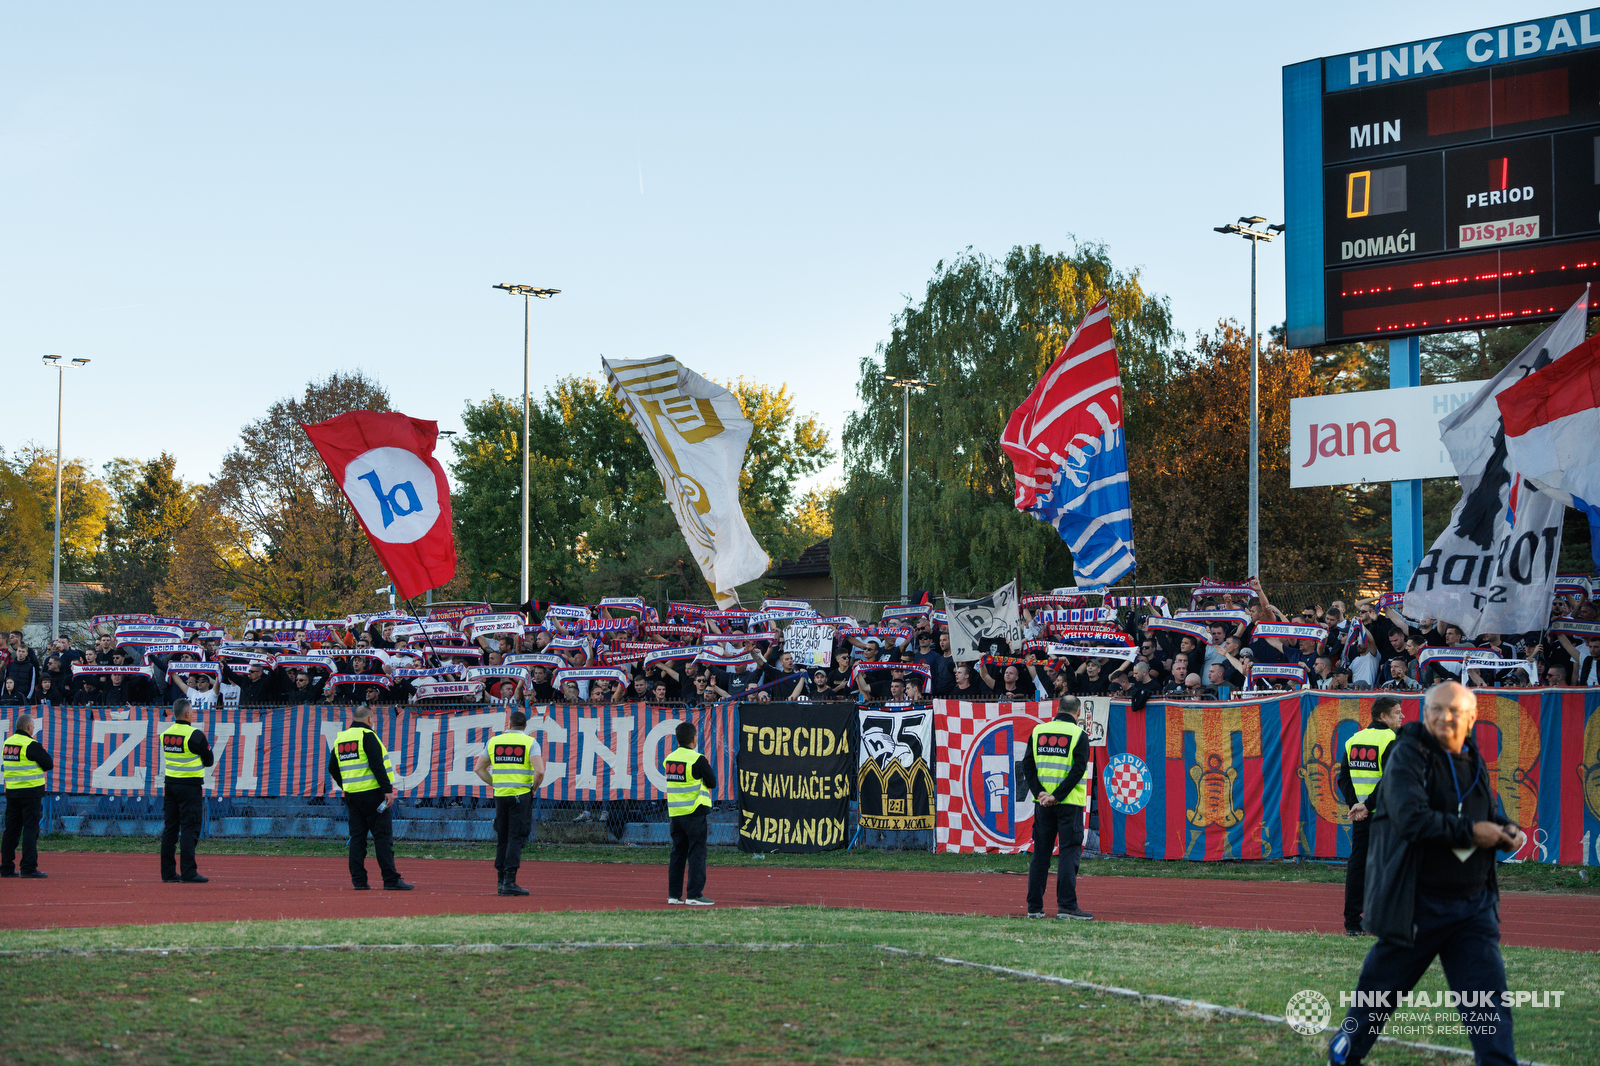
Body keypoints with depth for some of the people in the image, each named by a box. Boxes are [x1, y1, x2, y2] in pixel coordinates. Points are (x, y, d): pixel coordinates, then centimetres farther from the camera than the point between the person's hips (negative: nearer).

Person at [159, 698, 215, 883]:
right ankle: (188, 872, -8)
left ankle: (168, 872, 11)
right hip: (190, 785, -7)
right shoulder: (194, 735, -14)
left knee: (170, 828, 9)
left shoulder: (165, 734, 7)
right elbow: (209, 760, -6)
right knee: (190, 828, -5)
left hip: (170, 783, 7)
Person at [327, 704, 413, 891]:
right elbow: (377, 765, -17)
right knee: (383, 836, -6)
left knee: (357, 837, 9)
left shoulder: (340, 738, 13)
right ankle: (391, 880, -9)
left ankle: (358, 880, 6)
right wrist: (388, 789, -17)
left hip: (351, 796, 7)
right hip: (372, 793, -7)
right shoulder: (367, 735, -9)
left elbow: (333, 769, 19)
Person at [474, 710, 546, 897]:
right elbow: (540, 771, -15)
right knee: (516, 838, -3)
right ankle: (509, 882, -11)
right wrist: (533, 788, 0)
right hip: (521, 795, -4)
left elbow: (478, 769, 11)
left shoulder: (494, 741, 9)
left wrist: (494, 784, 15)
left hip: (500, 795, 4)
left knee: (502, 839, 12)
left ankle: (502, 881, 14)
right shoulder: (530, 742, -3)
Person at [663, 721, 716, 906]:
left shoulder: (669, 759, 7)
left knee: (677, 853, 11)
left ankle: (674, 894, 11)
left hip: (674, 813, 6)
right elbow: (712, 782, -7)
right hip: (694, 813, -6)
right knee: (697, 853, -3)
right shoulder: (697, 759, -13)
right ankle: (694, 895, -6)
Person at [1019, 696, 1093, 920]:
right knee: (1069, 852, -3)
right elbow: (1078, 769, -13)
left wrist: (1039, 792, -4)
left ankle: (1034, 907, 10)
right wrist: (1057, 796, -12)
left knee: (1040, 853, 9)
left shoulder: (1038, 731, 8)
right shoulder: (1078, 734, -4)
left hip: (1043, 803, 4)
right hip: (1070, 802, -4)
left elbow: (1027, 765, 3)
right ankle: (1066, 906, -10)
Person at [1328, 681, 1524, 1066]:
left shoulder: (1475, 762, 11)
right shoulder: (1407, 755, -10)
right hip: (1418, 904, -5)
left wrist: (1506, 831, 1)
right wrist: (1470, 832, -20)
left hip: (1474, 905, 5)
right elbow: (1412, 818, -24)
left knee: (1489, 998, -3)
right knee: (1380, 989, 11)